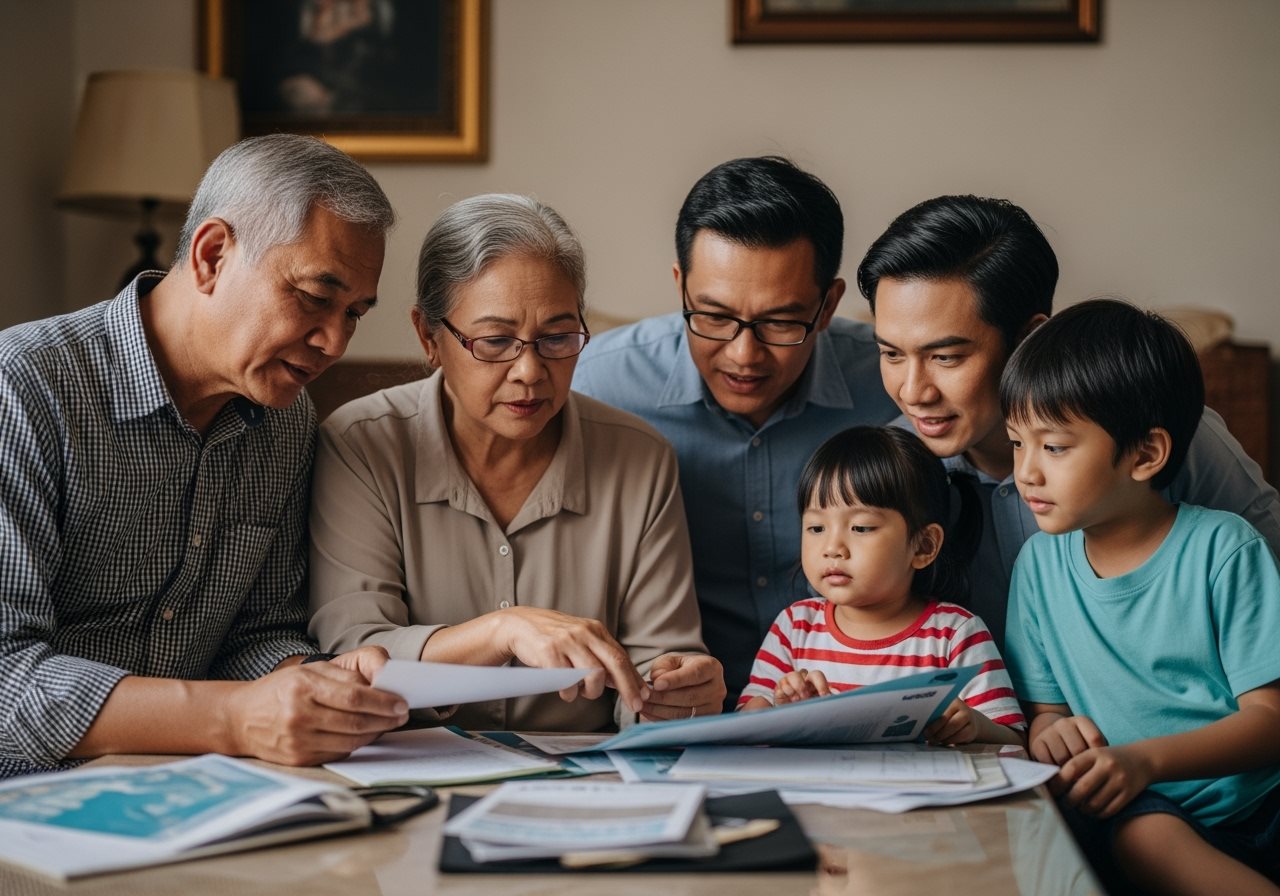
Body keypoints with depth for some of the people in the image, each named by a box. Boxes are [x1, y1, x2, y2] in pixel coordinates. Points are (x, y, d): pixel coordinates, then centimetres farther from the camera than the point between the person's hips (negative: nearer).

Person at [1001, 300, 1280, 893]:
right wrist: (1050, 734, -13)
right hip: (1140, 807, 3)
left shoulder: (1222, 547, -3)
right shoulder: (1040, 562, 9)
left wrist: (1146, 759, -24)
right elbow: (1043, 709, 14)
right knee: (1143, 834, -32)